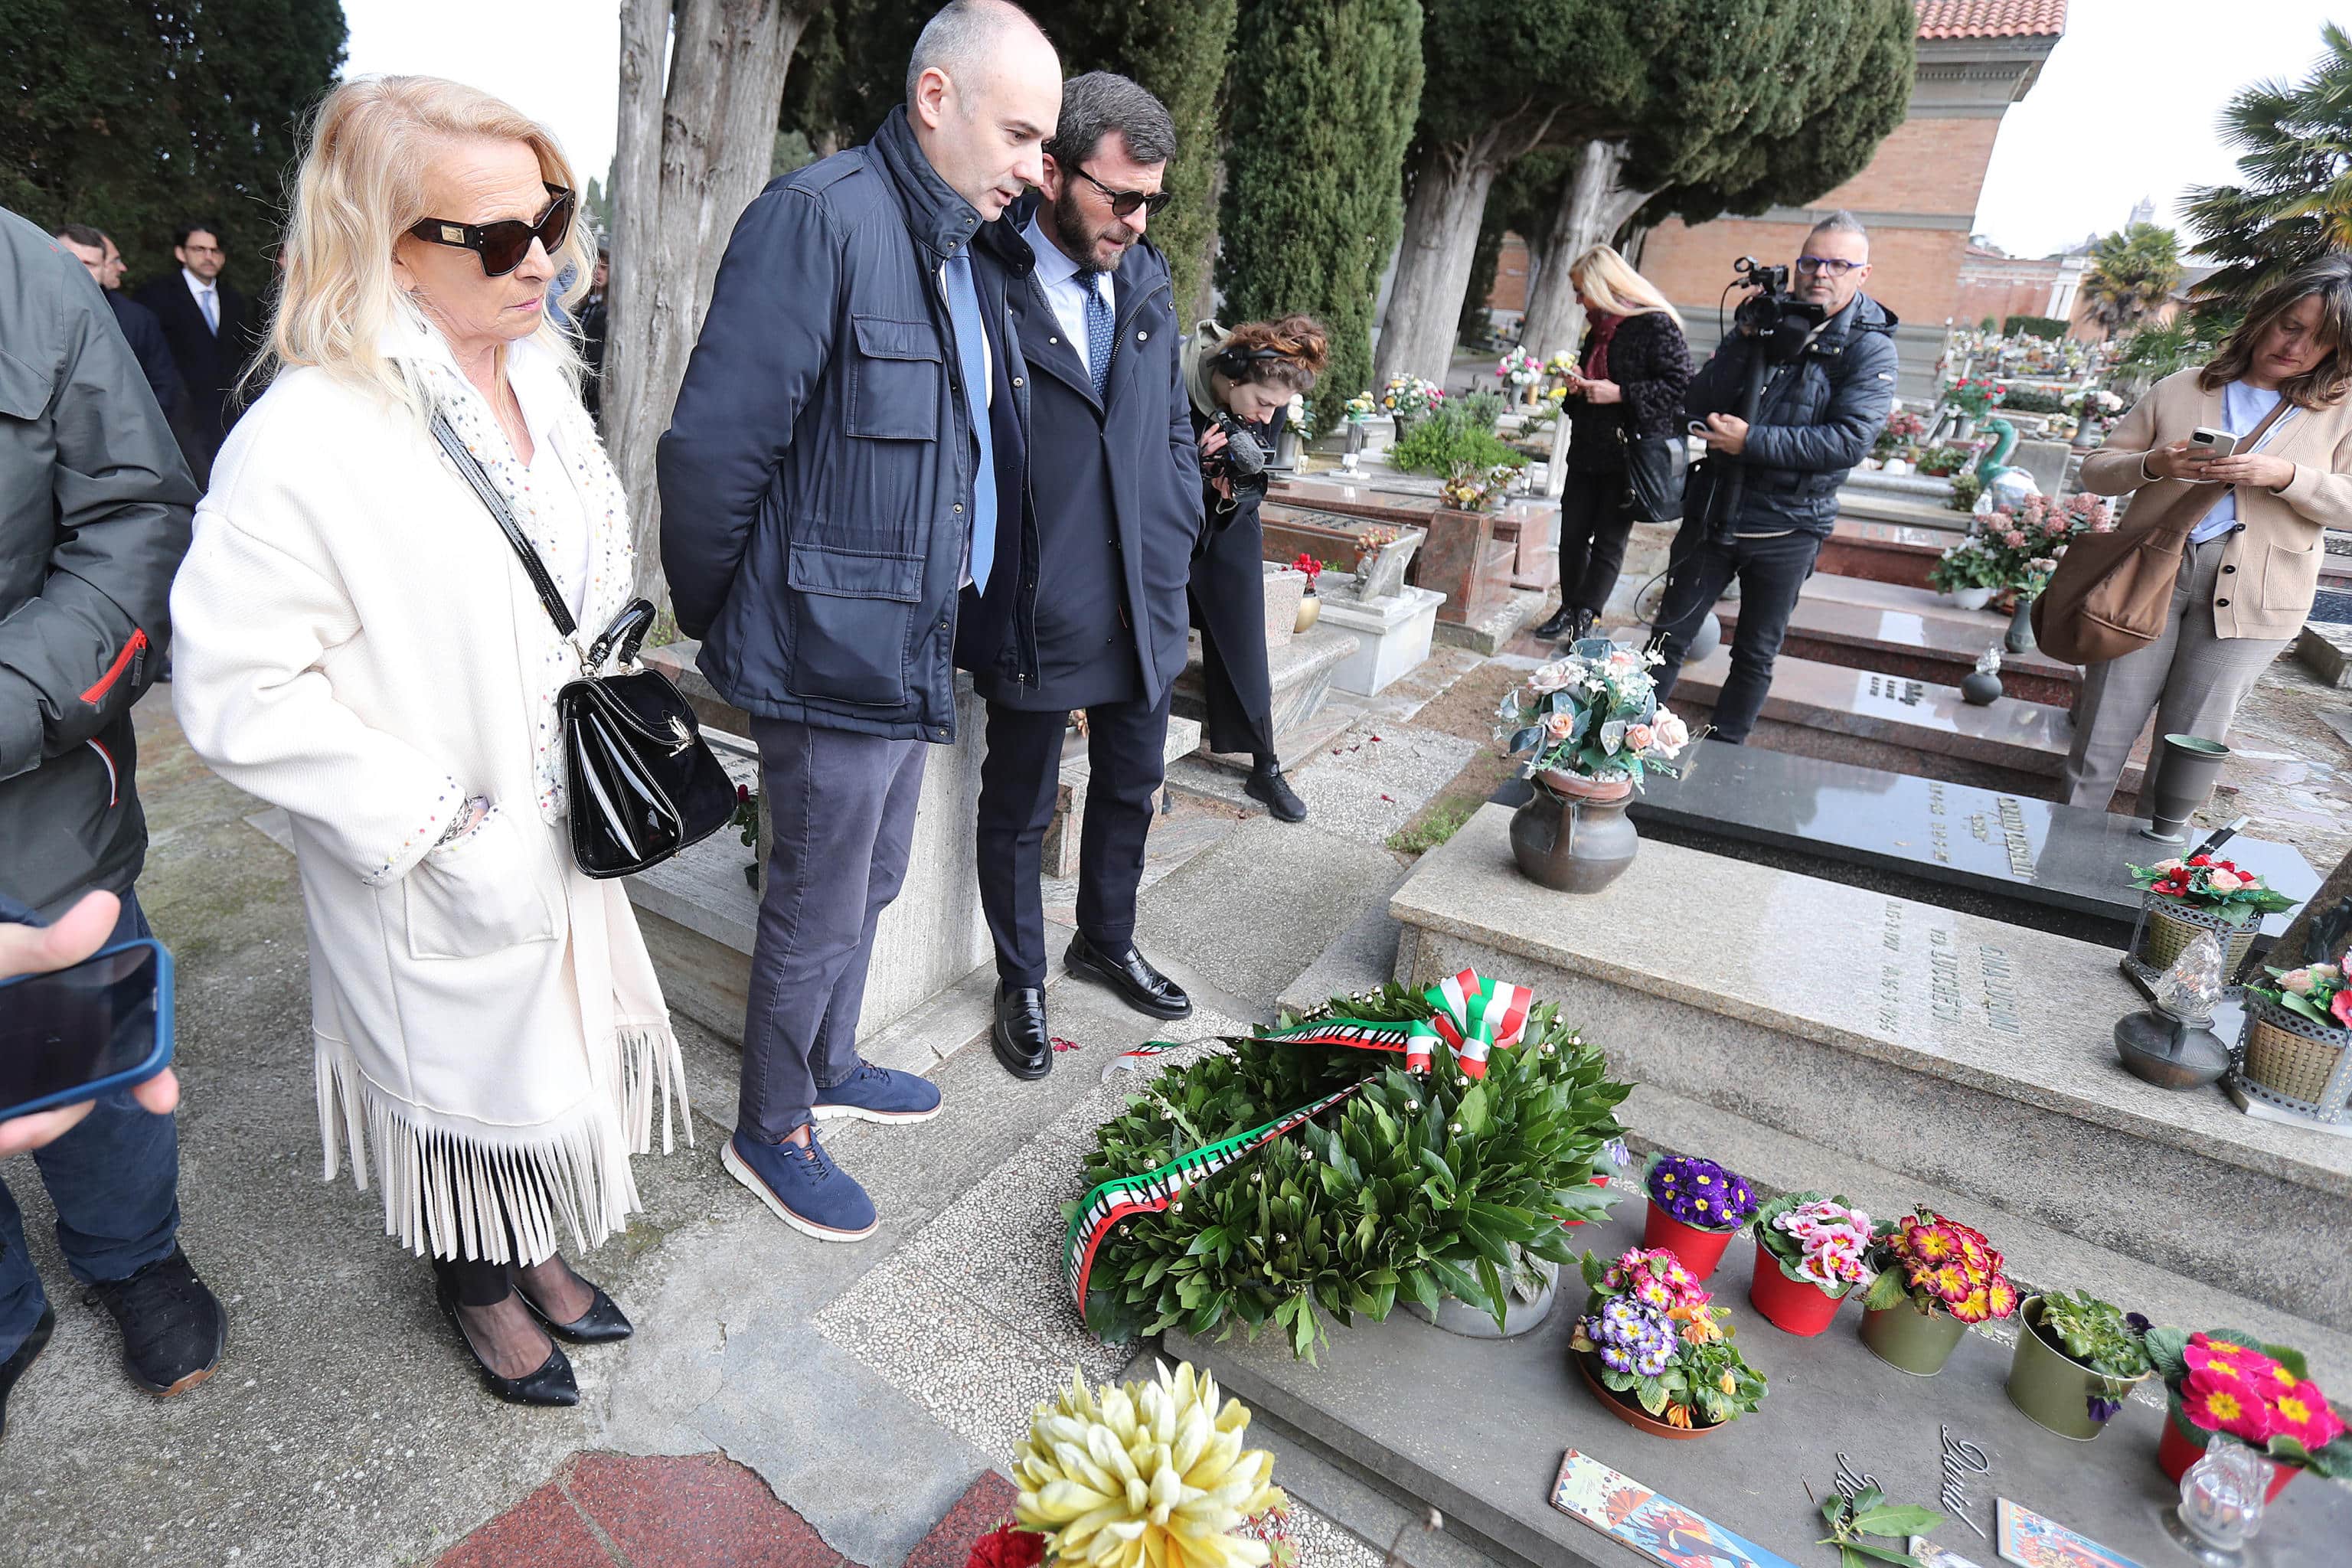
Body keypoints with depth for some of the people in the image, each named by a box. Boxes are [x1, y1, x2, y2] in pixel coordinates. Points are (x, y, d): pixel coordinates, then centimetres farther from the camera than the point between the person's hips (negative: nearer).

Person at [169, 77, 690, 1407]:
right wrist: (451, 828, -22)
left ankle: (535, 1252, 50)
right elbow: (236, 695, -22)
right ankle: (479, 1285, 47)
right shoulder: (309, 440, -23)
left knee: (558, 1045, 23)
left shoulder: (541, 377, 1)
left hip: (563, 837, 7)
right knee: (468, 1072, 17)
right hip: (447, 885, -6)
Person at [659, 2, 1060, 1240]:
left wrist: (958, 614, 14)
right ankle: (770, 1132, 31)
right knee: (818, 910, 7)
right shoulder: (820, 219, -16)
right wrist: (715, 622, -6)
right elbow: (713, 448, -18)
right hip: (833, 649, -8)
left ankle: (829, 1067, 45)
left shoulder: (968, 253, 13)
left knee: (869, 884, 22)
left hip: (914, 645, 9)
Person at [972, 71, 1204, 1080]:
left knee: (1131, 786, 19)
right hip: (1034, 612, -6)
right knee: (1019, 807, 11)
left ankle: (1107, 941, 43)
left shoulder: (1146, 281, 8)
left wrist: (1173, 555, 7)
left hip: (1143, 609, 7)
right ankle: (1021, 982, 32)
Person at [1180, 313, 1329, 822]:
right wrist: (1197, 458, -32)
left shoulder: (1271, 406, -11)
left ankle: (1265, 770, 11)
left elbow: (1258, 481, -1)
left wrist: (1238, 495, -23)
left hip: (1229, 532, 3)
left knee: (1242, 648, 1)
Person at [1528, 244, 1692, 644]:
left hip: (1630, 453, -8)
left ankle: (1585, 617, 1)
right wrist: (1578, 387, 9)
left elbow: (1680, 384, -16)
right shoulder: (1599, 328, 17)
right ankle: (1569, 609, 18)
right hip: (1588, 450, 8)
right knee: (1573, 534, 7)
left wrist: (1620, 394, -20)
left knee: (1609, 540, -2)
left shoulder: (1656, 325, -10)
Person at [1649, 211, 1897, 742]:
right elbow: (1696, 407, 0)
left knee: (1756, 657, 9)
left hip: (1786, 530, -2)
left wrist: (1751, 441, -21)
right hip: (1712, 514, 3)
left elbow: (1850, 441, -19)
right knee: (1670, 634, 7)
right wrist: (1746, 341, -12)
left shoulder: (1871, 348, -5)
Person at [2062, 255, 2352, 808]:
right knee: (2103, 734, 1)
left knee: (2189, 750, 5)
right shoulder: (2180, 389, 7)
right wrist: (2152, 464, -15)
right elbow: (2096, 468, 5)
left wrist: (2285, 477, -16)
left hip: (2248, 592, 0)